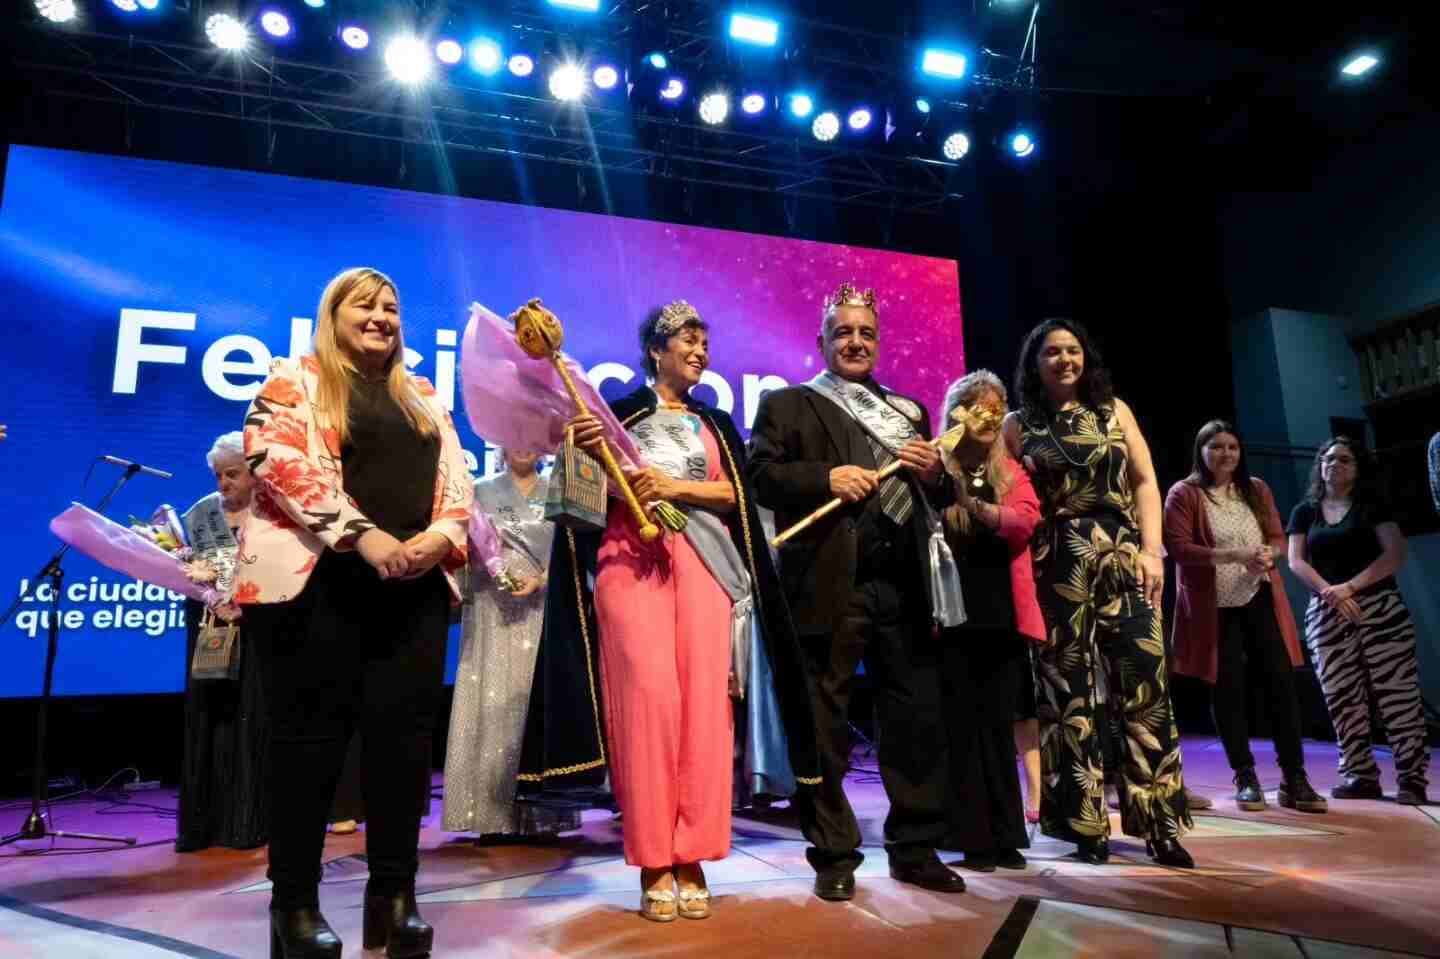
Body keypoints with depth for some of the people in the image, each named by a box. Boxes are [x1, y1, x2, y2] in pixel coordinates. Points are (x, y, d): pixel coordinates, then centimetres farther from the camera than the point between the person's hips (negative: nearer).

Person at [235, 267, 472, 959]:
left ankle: (394, 892, 12)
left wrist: (441, 536, -7)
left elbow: (455, 477, 14)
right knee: (310, 735, 0)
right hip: (316, 581, -4)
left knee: (404, 733, 2)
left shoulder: (423, 397, 22)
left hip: (414, 586, 4)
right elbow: (284, 464, -9)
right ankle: (295, 899, 12)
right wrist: (363, 537, -19)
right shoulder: (294, 381, 7)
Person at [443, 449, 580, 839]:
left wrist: (541, 579, -11)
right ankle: (495, 815, -1)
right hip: (493, 612, 0)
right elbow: (465, 546, 9)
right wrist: (485, 558, -12)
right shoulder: (481, 491, 14)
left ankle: (542, 815, 1)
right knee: (494, 701, -5)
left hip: (543, 612, 0)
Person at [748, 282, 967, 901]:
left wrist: (935, 472, 1)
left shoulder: (909, 411, 23)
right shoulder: (788, 404, 9)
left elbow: (943, 497, 23)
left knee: (918, 720, 8)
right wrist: (825, 477, -17)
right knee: (824, 726, 1)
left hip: (906, 582, 5)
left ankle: (916, 848, 23)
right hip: (830, 585, -4)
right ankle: (834, 856, 14)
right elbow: (760, 475, -5)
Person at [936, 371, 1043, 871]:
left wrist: (975, 505, -27)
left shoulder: (1011, 471, 10)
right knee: (963, 727, 2)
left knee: (999, 727, 9)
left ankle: (1006, 836, 18)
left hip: (1003, 616, 3)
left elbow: (1025, 519, -10)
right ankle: (974, 838, 11)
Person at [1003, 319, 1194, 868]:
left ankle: (1159, 824, 8)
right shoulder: (1018, 425, 8)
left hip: (1123, 559, 1)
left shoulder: (1114, 410, 12)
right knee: (1069, 694, 2)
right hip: (1056, 569, -1)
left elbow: (1145, 482, 7)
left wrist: (1151, 550, -4)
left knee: (1144, 688, -3)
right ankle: (1086, 827, 11)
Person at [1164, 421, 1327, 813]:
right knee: (1228, 689, 3)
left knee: (1281, 681, 0)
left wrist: (1269, 553, -13)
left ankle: (1294, 779, 8)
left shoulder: (1257, 489, 9)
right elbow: (1177, 547, -15)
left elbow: (1278, 536, 11)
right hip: (1214, 608, -4)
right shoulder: (1184, 494, -7)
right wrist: (1234, 555, -23)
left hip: (1260, 601, 4)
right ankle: (1245, 777, 15)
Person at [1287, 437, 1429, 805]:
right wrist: (1331, 593, -12)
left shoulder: (1372, 504, 5)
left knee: (1396, 692, -5)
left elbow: (1395, 553, -5)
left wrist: (1350, 587, -15)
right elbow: (1296, 562, 4)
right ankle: (1361, 776, 8)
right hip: (1326, 614, 3)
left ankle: (1412, 778, 0)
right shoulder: (1304, 512, 12)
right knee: (1342, 697, 1)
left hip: (1380, 608, -2)